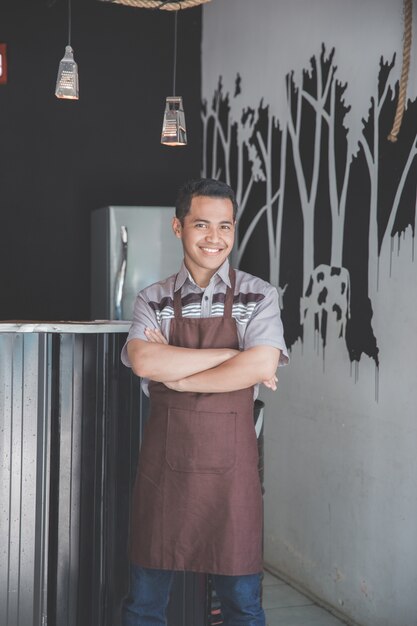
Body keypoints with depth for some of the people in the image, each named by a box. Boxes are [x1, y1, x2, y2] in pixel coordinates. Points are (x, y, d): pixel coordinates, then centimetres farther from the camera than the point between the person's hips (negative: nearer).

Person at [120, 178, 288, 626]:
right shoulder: (153, 301, 4)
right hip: (163, 461, 2)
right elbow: (144, 362, -15)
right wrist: (233, 354, -15)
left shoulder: (258, 297, 0)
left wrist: (176, 374, -12)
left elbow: (261, 366, -15)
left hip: (230, 463, -1)